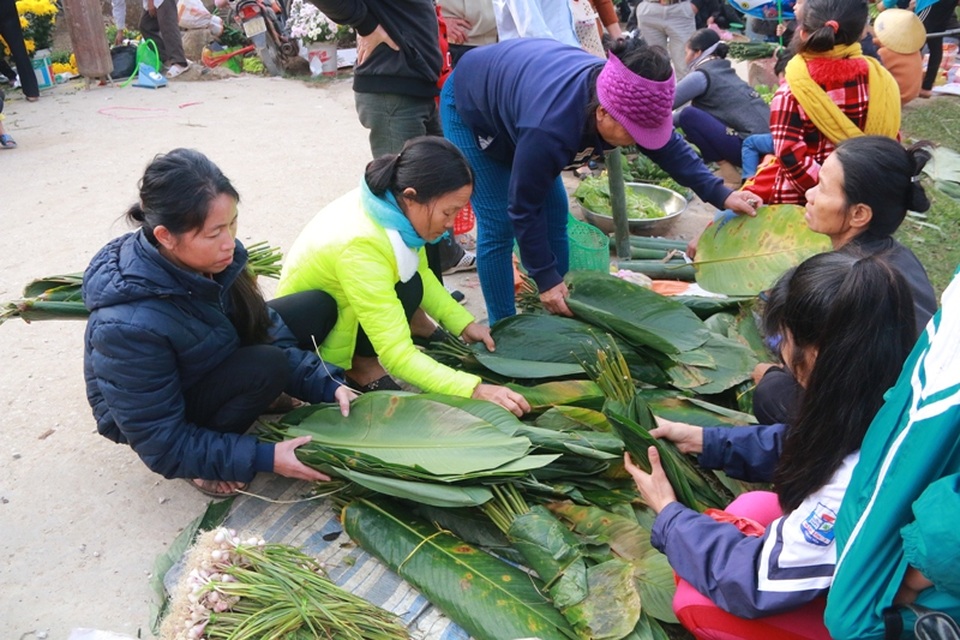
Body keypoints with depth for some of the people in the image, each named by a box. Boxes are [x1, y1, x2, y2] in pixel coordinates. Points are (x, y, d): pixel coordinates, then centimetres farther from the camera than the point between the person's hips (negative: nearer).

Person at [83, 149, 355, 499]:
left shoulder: (211, 257, -22)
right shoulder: (130, 325, -39)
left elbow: (266, 329, -8)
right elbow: (161, 443, -28)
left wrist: (326, 385, -20)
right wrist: (263, 458, -31)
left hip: (211, 366, 6)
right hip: (158, 418, -6)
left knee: (313, 308, -2)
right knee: (266, 368, -31)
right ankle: (202, 463, -6)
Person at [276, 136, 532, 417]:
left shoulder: (390, 200, -16)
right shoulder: (361, 247, -38)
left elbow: (422, 273, 2)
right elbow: (397, 355, -37)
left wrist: (464, 323, -8)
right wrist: (474, 390, -40)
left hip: (339, 307, 8)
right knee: (407, 288, -26)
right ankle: (361, 365, -8)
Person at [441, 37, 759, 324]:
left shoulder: (621, 96, -23)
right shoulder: (550, 128, -44)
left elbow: (668, 144, -6)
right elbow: (523, 207, -31)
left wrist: (720, 194, -13)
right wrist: (545, 279, -24)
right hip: (470, 108, -7)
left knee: (555, 213, 3)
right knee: (498, 226, -12)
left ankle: (560, 314, 16)